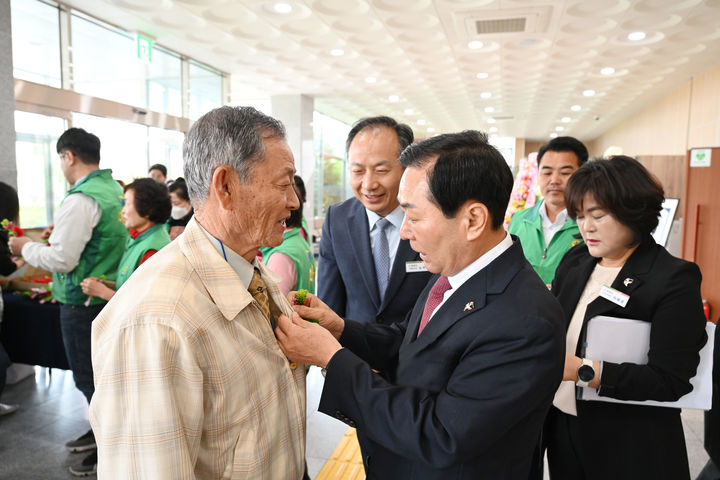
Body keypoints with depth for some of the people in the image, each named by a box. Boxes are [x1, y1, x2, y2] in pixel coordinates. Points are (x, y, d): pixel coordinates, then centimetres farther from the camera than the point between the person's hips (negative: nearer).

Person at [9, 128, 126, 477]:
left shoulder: (81, 199, -20)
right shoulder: (115, 190, 6)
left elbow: (62, 259, -20)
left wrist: (26, 248, -4)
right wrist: (57, 236, 18)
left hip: (83, 302, -8)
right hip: (108, 295, 8)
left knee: (88, 377, 5)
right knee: (100, 371, 21)